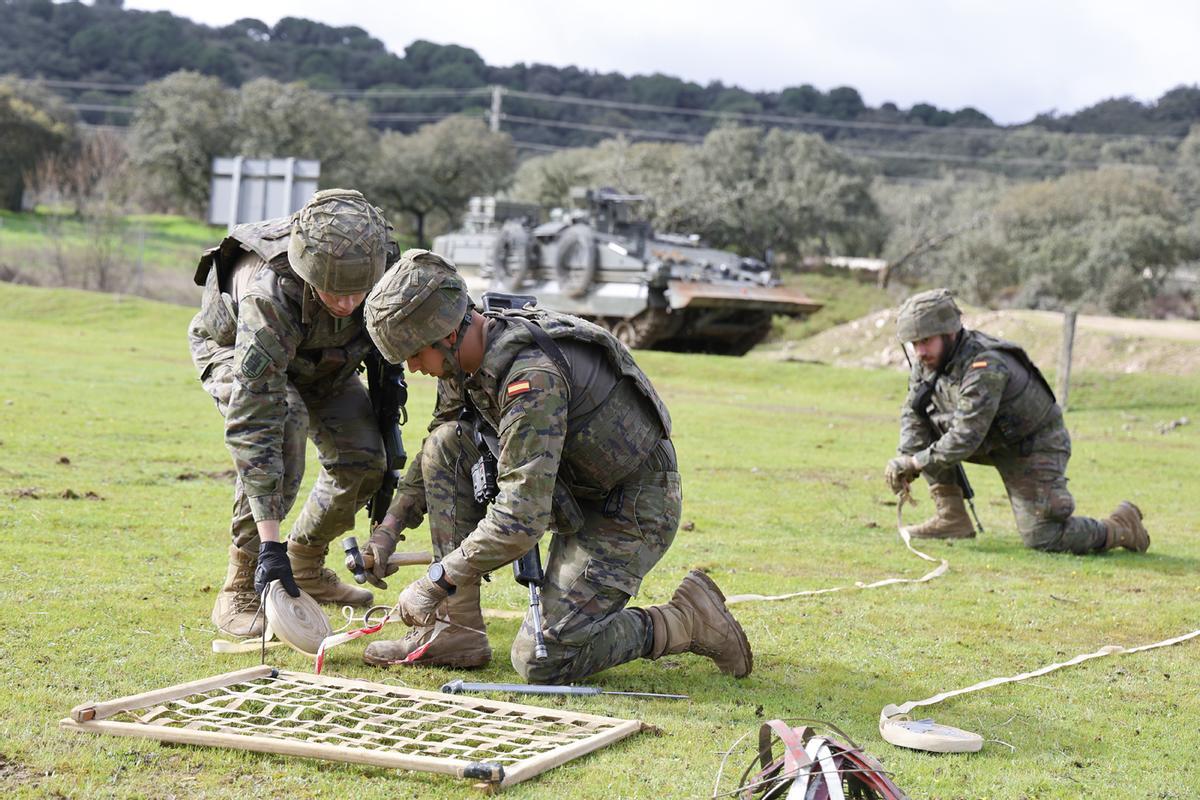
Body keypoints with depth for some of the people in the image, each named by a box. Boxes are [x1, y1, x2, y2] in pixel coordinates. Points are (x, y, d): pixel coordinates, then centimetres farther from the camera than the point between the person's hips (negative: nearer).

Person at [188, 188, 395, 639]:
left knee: (362, 459, -8)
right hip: (232, 348, -5)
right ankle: (239, 592, -21)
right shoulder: (271, 293, -45)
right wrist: (268, 542, -49)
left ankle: (306, 564, 18)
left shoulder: (385, 264, -30)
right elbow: (252, 421, -46)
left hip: (316, 358, 5)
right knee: (281, 429, -32)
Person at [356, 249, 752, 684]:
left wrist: (435, 581, -27)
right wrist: (391, 524, 5)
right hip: (571, 494, 9)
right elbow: (439, 450, 16)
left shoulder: (532, 376, -32)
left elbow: (520, 520, -35)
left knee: (539, 662, -14)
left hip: (631, 512, -9)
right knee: (445, 446, -6)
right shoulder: (466, 358, -3)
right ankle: (457, 629, -3)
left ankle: (687, 619, 2)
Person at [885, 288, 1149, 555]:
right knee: (922, 436, -7)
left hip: (1034, 446, -8)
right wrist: (905, 459, -19)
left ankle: (1122, 526, 12)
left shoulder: (985, 367, -33)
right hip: (992, 442, 8)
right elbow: (913, 414, -1)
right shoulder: (928, 363, -7)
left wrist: (915, 462, -28)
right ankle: (951, 518, -2)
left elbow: (966, 438, -36)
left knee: (1042, 539, -12)